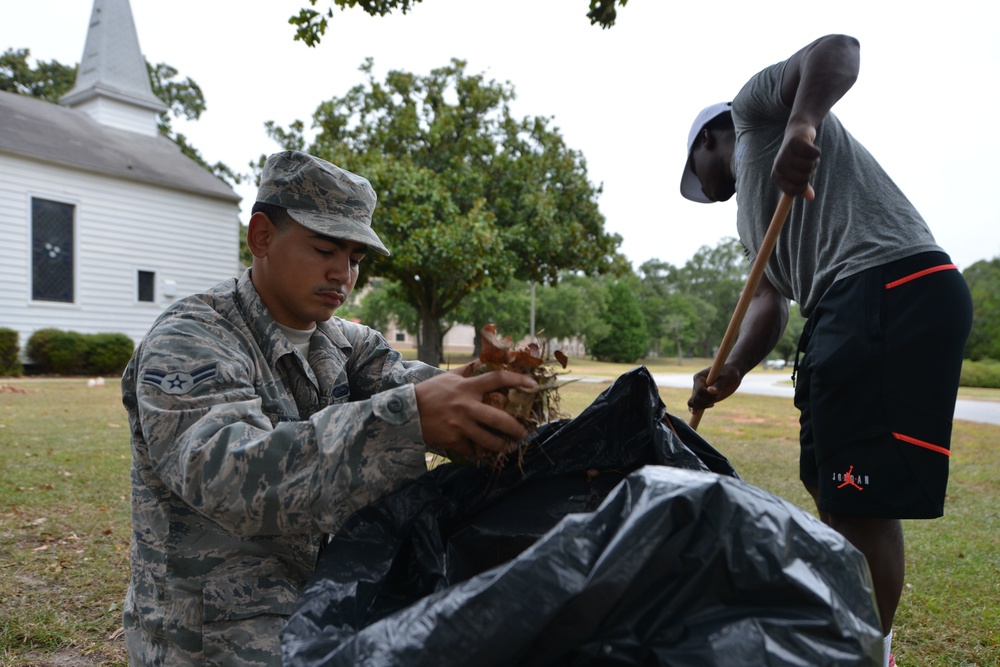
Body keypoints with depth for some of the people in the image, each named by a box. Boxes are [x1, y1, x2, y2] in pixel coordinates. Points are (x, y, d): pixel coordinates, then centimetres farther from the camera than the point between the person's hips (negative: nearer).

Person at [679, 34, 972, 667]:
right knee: (833, 491, 13)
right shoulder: (751, 212, 32)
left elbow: (840, 48, -6)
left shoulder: (754, 106, 13)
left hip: (895, 290, -10)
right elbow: (770, 301, 18)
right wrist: (732, 369, 3)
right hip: (844, 311, 10)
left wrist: (802, 124, -24)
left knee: (864, 500, -9)